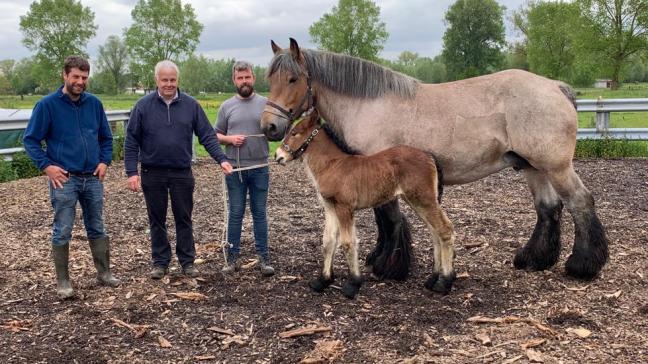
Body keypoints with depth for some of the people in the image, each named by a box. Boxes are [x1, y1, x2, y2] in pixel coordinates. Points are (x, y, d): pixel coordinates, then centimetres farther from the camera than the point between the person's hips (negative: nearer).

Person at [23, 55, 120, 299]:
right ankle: (62, 281, 15)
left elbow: (106, 137, 14)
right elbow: (30, 140, -4)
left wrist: (105, 161, 1)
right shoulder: (47, 105, -6)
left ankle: (104, 273, 25)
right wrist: (46, 166, -13)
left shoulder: (94, 103, 5)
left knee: (97, 229, 13)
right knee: (62, 232, 3)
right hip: (64, 179, -4)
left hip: (93, 178, 4)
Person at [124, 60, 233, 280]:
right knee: (157, 221, 10)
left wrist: (221, 159, -12)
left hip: (182, 173, 1)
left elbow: (207, 136, 0)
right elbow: (131, 141, -2)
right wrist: (132, 172, -8)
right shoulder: (143, 106, -3)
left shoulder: (191, 105, 0)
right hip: (152, 174, 0)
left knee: (184, 219, 8)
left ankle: (187, 261, 19)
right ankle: (160, 262, 22)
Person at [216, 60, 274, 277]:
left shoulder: (265, 103, 4)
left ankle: (264, 258, 14)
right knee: (235, 214, 7)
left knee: (259, 213, 7)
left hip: (260, 168, 0)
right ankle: (232, 258, 15)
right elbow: (216, 135, 9)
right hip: (234, 169, 0)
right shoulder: (227, 106, 6)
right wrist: (229, 139, -11)